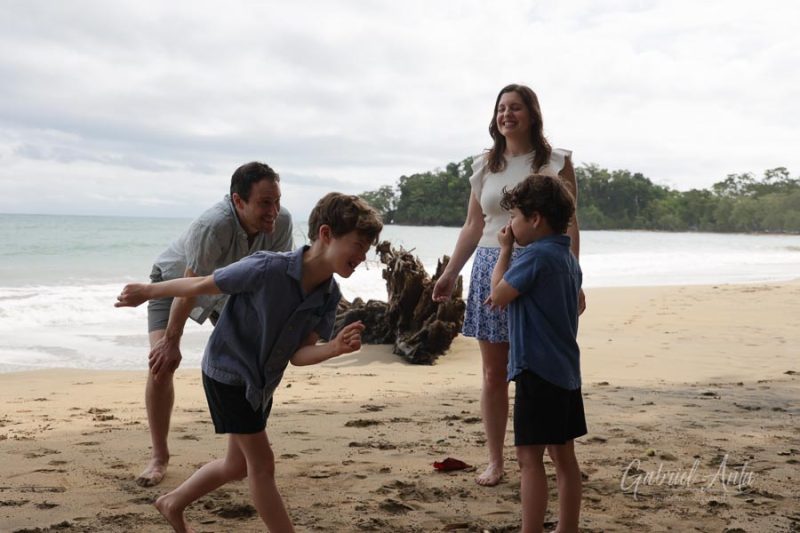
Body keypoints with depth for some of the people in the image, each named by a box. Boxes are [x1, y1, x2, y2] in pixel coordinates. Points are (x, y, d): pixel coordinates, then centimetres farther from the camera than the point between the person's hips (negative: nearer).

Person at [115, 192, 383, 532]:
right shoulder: (267, 269, -31)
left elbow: (299, 354, -11)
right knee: (262, 465, -3)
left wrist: (336, 348, -31)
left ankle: (172, 504, 42)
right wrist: (147, 292, -5)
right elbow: (201, 285, -19)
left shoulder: (330, 296, -11)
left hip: (261, 382, 8)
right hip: (228, 372, -8)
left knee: (238, 465, 20)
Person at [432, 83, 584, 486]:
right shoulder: (485, 166, 11)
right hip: (491, 269, 3)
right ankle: (495, 461, 15)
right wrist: (450, 273, 12)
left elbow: (569, 226, -1)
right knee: (493, 373, 5)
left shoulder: (555, 163, 1)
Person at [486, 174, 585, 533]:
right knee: (564, 455, 13)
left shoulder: (535, 255, -16)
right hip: (566, 370, 9)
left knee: (530, 456, -5)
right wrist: (508, 295, 15)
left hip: (538, 369, -9)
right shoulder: (567, 257, 13)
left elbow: (498, 295, -9)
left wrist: (504, 249, 0)